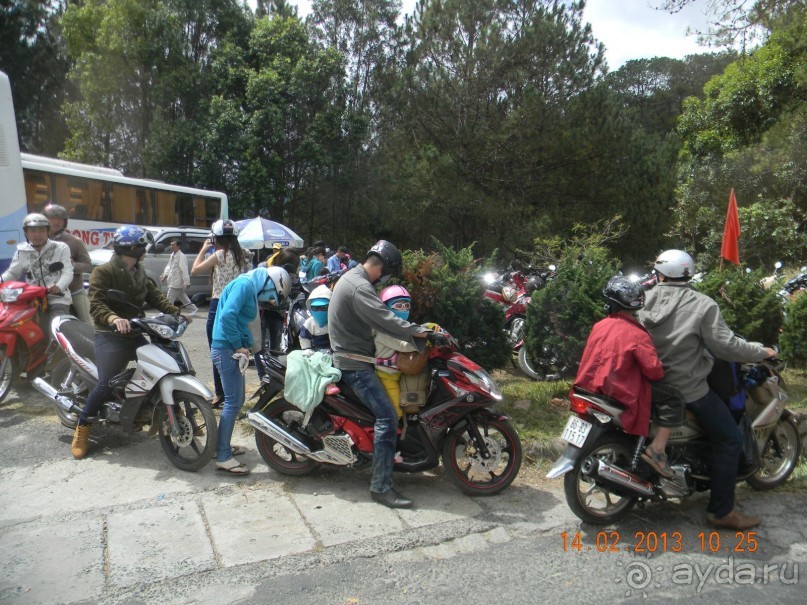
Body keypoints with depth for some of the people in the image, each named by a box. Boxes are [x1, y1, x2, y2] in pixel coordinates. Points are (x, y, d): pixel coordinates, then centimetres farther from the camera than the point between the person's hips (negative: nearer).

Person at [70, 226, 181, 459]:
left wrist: (176, 312, -5)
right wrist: (113, 319, -43)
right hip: (110, 337, -7)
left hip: (135, 334, 8)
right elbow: (96, 305, -22)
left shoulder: (139, 273, 15)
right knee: (106, 385, -18)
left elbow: (155, 296, 10)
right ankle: (82, 427, 1)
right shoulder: (103, 272, -11)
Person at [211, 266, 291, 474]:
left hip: (232, 349, 10)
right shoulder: (245, 284, -15)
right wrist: (238, 345, -17)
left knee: (236, 400, 16)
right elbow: (227, 315, -26)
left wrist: (246, 344, 5)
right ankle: (223, 457, -1)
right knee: (233, 402, -7)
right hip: (226, 349, -10)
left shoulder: (252, 288, 16)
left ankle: (223, 446, 28)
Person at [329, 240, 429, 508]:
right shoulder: (359, 287, -21)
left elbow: (372, 318, 20)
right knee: (387, 418, -16)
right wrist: (419, 331, -34)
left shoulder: (350, 277, 14)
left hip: (350, 354, 11)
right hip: (354, 363, -11)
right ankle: (381, 487, -13)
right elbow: (383, 319, -34)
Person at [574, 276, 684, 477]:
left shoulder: (598, 326, 4)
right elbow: (654, 370, -17)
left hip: (591, 386, 8)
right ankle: (656, 450, -5)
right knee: (673, 400, 0)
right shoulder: (637, 334, -15)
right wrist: (660, 372, 5)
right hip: (621, 394, -8)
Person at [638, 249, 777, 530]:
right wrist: (762, 352, 0)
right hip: (688, 388, -7)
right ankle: (721, 511, 5)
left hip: (652, 382, 7)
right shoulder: (702, 305, -15)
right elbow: (726, 346, -16)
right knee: (729, 440, 3)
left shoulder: (646, 301, 0)